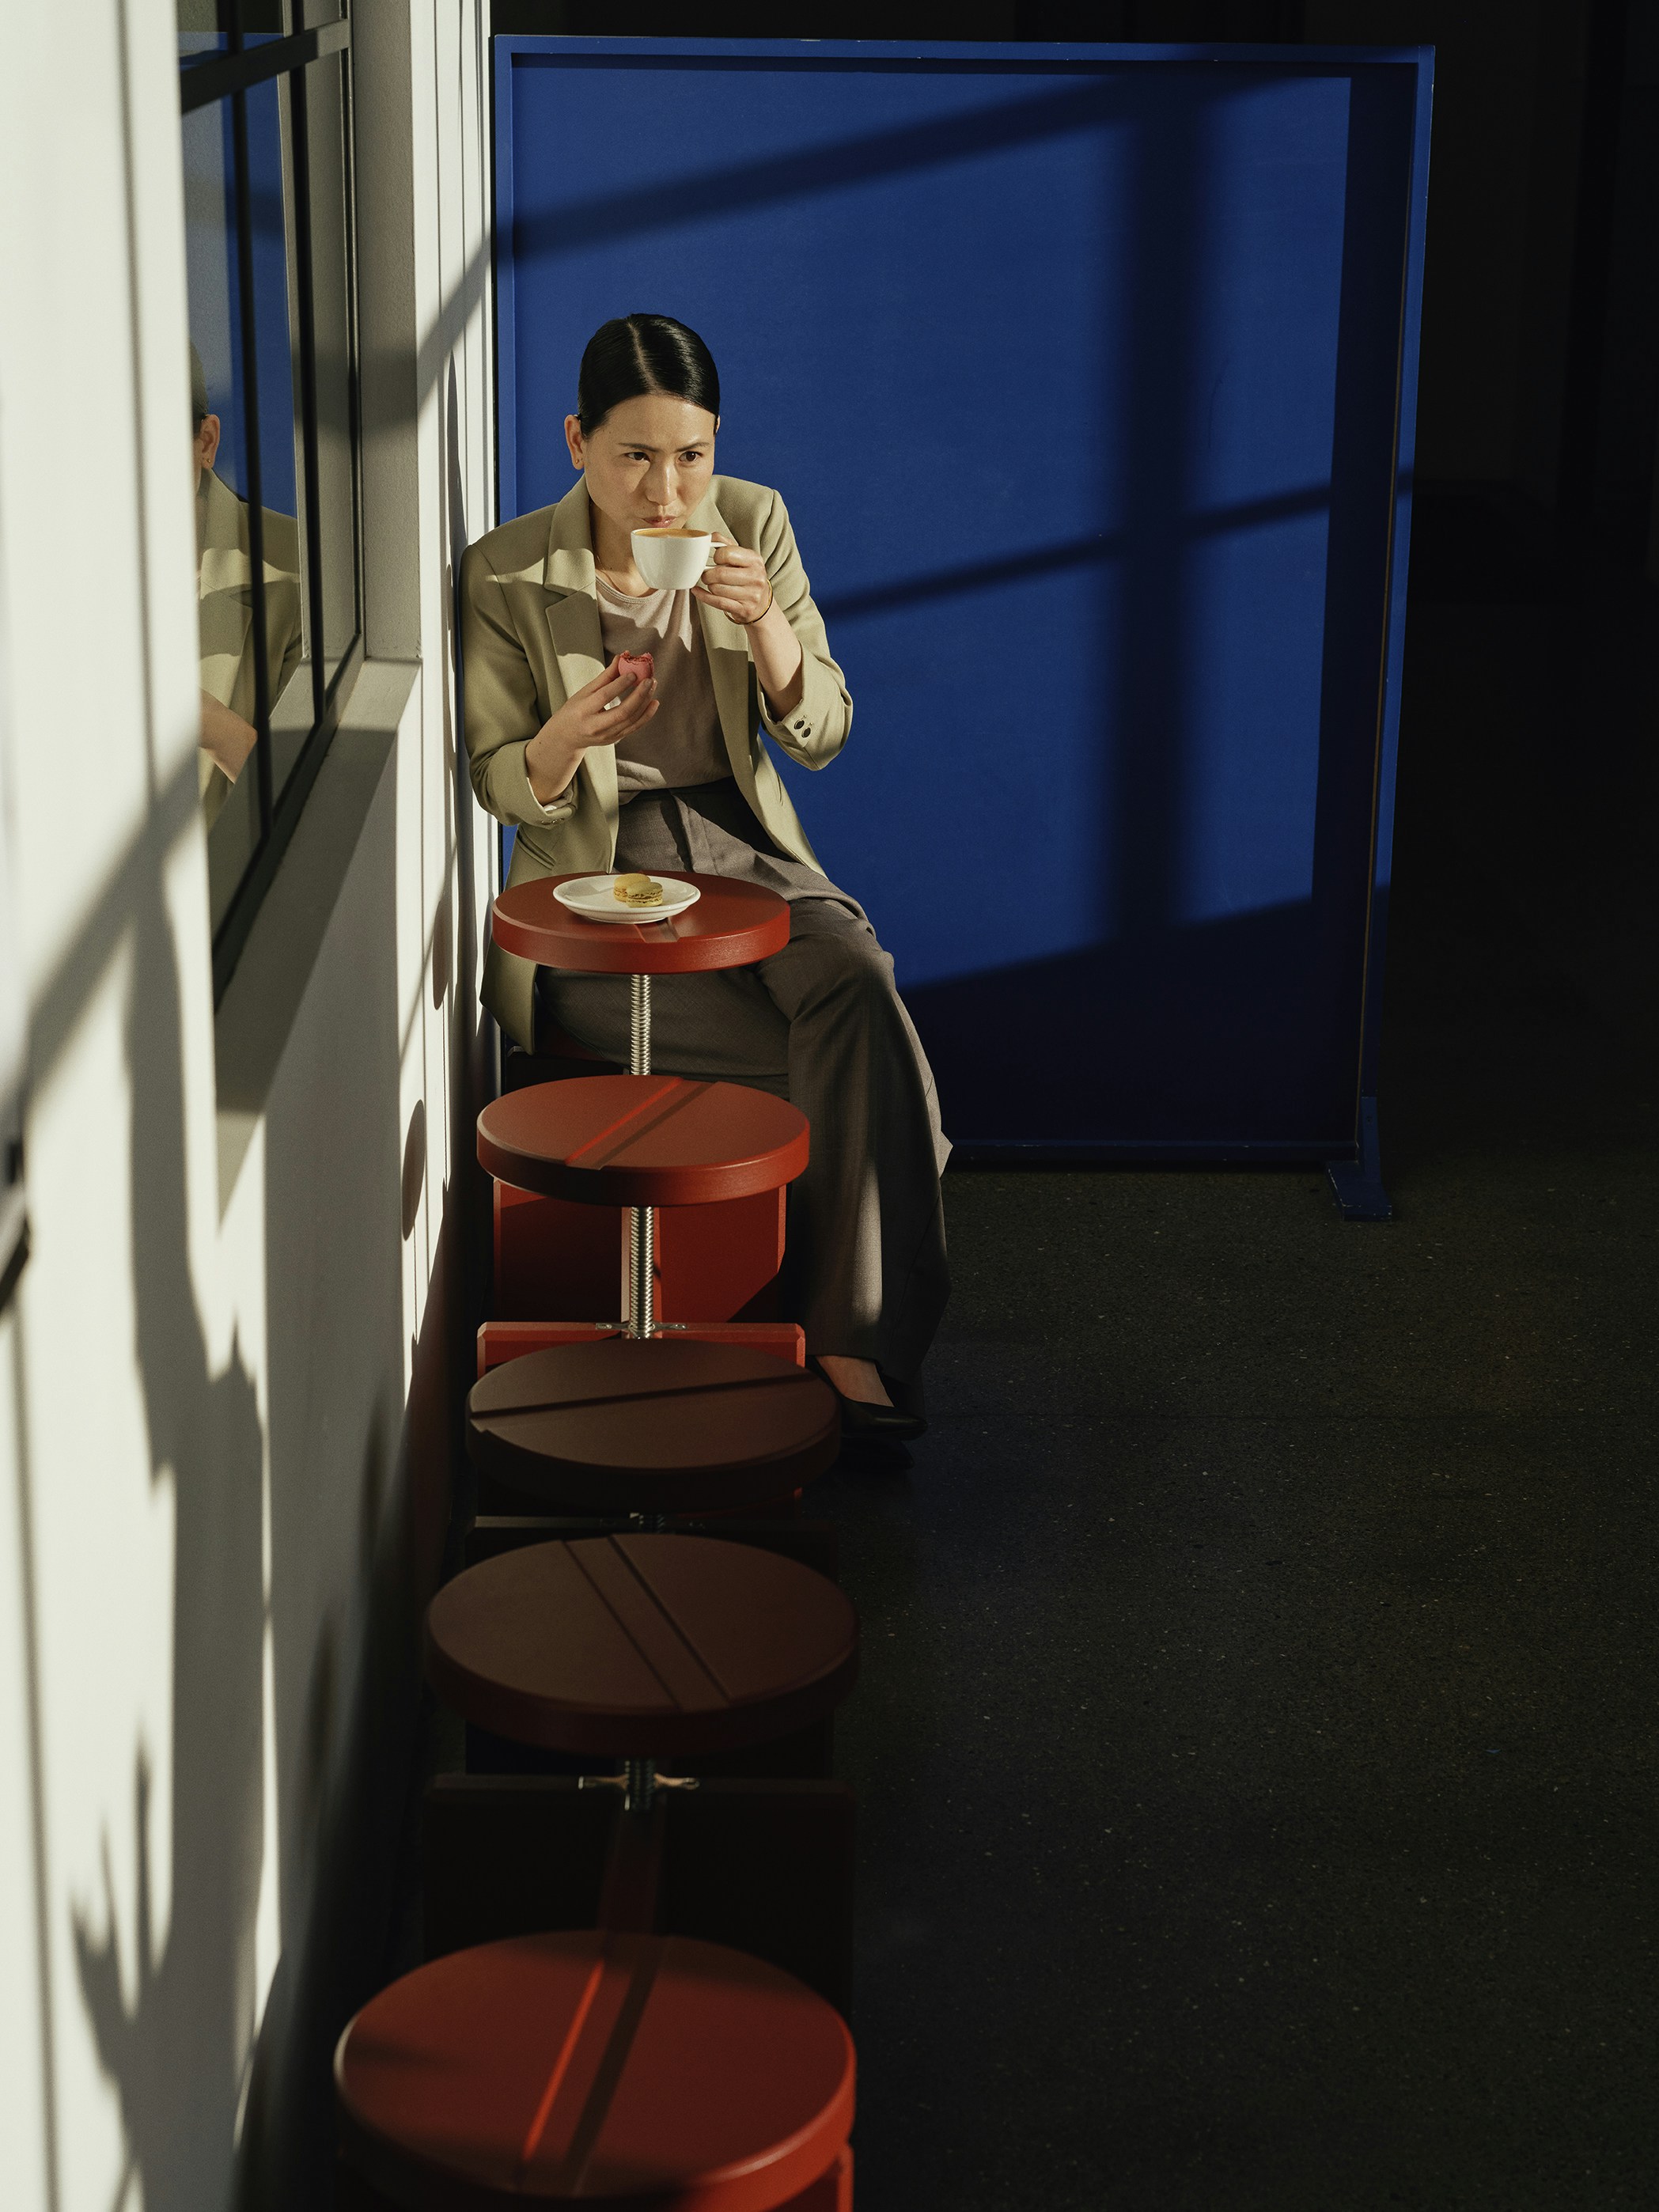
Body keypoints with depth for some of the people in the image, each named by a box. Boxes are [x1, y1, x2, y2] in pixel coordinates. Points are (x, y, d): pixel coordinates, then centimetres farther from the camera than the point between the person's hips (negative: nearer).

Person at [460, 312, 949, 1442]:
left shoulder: (752, 523, 0)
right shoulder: (506, 575, -7)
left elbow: (822, 735, 0)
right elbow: (501, 784, -2)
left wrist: (765, 620, -20)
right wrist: (567, 739, -25)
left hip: (744, 852, 3)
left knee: (859, 991, -31)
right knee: (833, 1061, -26)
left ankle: (852, 1341, -31)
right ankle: (855, 1314, -8)